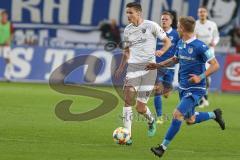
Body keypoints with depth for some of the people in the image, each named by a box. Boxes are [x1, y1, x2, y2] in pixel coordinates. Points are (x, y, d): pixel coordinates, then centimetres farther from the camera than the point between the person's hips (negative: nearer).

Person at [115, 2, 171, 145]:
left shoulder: (151, 26, -4)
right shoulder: (127, 30, 10)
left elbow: (167, 41, 3)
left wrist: (161, 51, -16)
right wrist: (121, 67, 16)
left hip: (149, 67, -3)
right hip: (133, 67, 3)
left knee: (141, 108, -4)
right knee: (128, 98, -17)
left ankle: (151, 121, 32)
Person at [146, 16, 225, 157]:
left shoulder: (200, 46, -19)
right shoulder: (180, 44, 5)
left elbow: (215, 65, -18)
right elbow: (176, 59, 24)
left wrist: (200, 77, -28)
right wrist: (158, 65, 15)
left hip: (195, 89, -9)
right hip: (183, 87, 9)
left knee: (177, 115, -17)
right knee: (190, 120, 18)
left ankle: (163, 147, -11)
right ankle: (214, 115, 41)